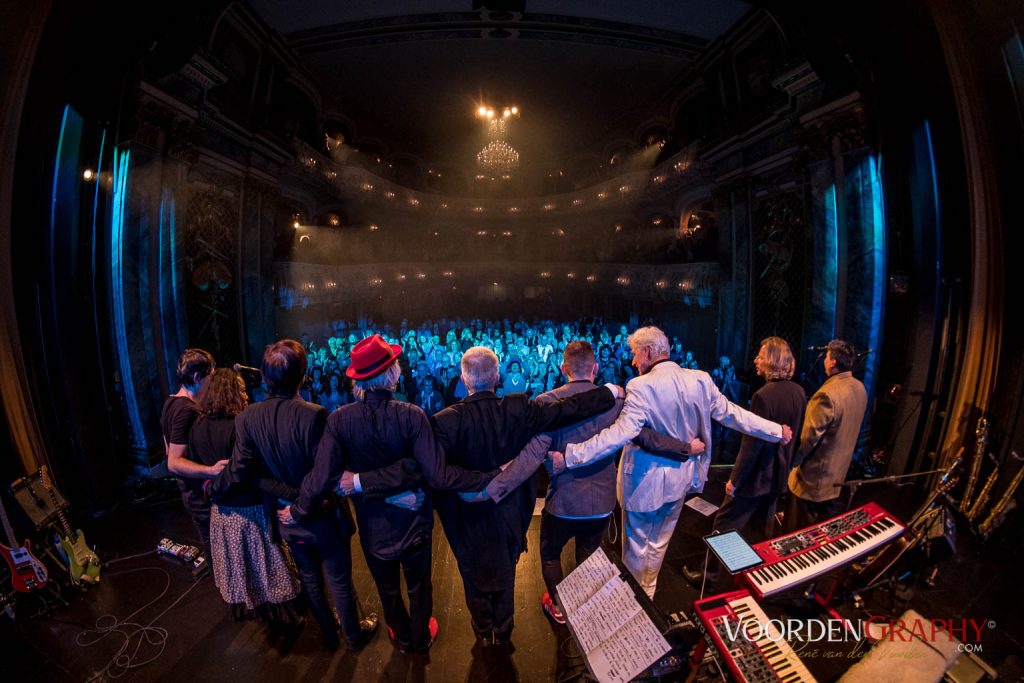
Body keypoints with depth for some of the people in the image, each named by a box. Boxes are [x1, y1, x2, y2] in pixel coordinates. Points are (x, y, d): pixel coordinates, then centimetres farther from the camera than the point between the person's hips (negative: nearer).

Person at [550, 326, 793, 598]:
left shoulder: (642, 386, -25)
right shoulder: (701, 380, -6)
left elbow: (620, 433, -31)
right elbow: (731, 414, 2)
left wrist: (570, 456, -31)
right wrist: (777, 431, 17)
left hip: (645, 482, -6)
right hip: (680, 479, 6)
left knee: (636, 545, 16)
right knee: (658, 543, 25)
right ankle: (647, 596, 45)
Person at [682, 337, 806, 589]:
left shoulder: (764, 395, -25)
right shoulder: (799, 392, -1)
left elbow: (751, 445, -23)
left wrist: (735, 479, -13)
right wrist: (785, 463, 21)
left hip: (756, 476, -8)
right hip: (778, 475, 8)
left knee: (724, 525, 7)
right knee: (761, 528, 22)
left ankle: (710, 575, 19)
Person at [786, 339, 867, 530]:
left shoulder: (828, 394, -29)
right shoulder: (860, 388, -1)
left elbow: (809, 436, -25)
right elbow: (849, 428, 11)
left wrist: (792, 462, -12)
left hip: (815, 475, -9)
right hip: (839, 469, 9)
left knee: (801, 532, 8)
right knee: (828, 528, 26)